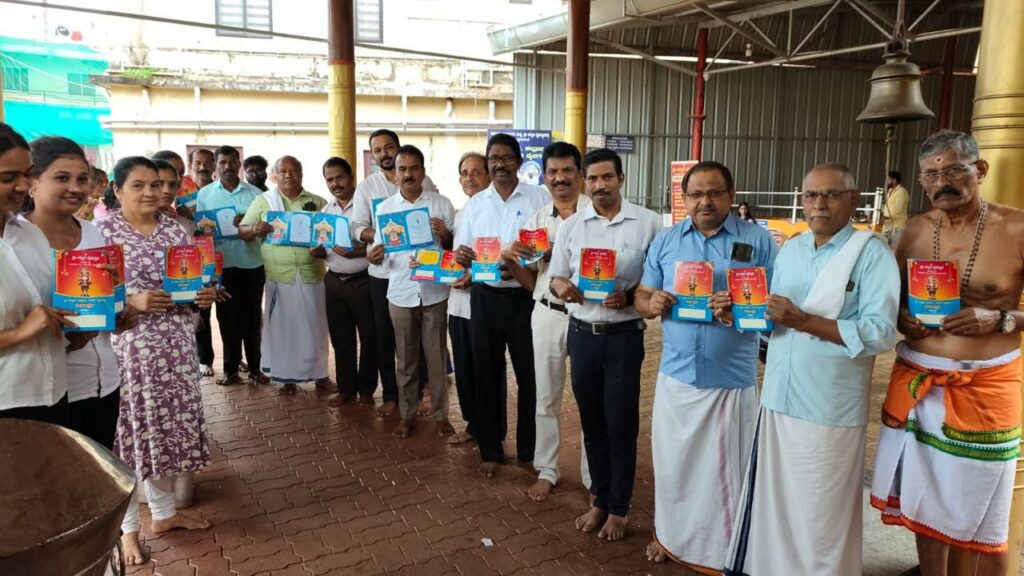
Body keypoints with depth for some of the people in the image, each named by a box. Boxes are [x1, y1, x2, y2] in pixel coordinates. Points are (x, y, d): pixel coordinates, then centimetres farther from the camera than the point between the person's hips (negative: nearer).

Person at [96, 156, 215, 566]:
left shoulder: (174, 229, 9)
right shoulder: (102, 231, -6)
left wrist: (205, 294, -6)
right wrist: (132, 301, -23)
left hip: (175, 347, 5)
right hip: (127, 349, -5)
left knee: (169, 426, 14)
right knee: (129, 432, 3)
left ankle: (164, 512, 31)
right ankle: (126, 527, 20)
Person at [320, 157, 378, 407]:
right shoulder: (325, 211, 11)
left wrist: (356, 252, -24)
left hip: (363, 281, -5)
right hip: (334, 282, 6)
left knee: (369, 337, 6)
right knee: (340, 338, 12)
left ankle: (366, 389, 20)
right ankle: (346, 388, 25)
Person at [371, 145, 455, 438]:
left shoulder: (441, 204, 1)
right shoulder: (384, 208, 5)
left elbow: (455, 247, 4)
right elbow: (380, 250, 8)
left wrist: (445, 234, -17)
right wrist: (375, 256, -15)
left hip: (435, 292, -1)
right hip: (401, 293, 1)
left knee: (436, 356, 7)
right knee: (405, 359, 10)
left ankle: (440, 414, 20)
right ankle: (406, 414, 23)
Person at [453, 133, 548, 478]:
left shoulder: (539, 198, -1)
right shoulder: (475, 203, 10)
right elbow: (461, 250, 10)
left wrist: (522, 267, -21)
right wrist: (461, 257, -14)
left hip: (525, 297, -3)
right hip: (486, 298, 3)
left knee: (530, 376, 6)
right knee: (487, 375, 10)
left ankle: (529, 450, 24)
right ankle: (490, 450, 24)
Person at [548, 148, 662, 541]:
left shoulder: (648, 223, -5)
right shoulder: (570, 226, 5)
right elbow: (556, 277, 9)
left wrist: (630, 296, -19)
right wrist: (561, 287, -13)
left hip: (624, 336, -3)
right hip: (582, 333, 3)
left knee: (620, 424, 5)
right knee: (591, 421, 13)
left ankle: (618, 508, 23)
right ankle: (599, 499, 30)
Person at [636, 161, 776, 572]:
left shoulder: (758, 241, -3)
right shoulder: (665, 241, 6)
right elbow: (642, 296, 10)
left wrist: (740, 310, -25)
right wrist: (653, 304, -14)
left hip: (731, 379, -3)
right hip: (676, 374, 3)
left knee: (724, 470, 7)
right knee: (672, 462, 16)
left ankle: (724, 552, 26)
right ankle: (670, 536, 36)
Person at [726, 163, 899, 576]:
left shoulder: (872, 254, -8)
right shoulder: (789, 250, 11)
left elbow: (880, 334, -17)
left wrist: (803, 321, -22)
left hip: (830, 409, -5)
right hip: (778, 399, 5)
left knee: (821, 515, 8)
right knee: (774, 502, 15)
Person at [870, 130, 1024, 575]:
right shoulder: (916, 229, 4)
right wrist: (901, 319, -6)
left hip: (986, 385, -4)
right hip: (916, 379, 4)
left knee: (985, 513, 9)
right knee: (926, 500, 15)